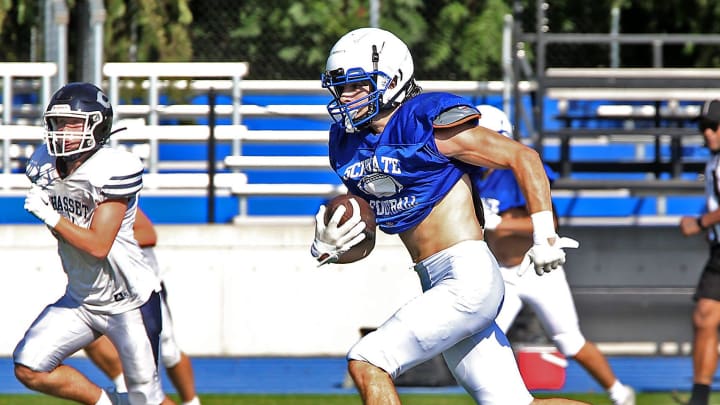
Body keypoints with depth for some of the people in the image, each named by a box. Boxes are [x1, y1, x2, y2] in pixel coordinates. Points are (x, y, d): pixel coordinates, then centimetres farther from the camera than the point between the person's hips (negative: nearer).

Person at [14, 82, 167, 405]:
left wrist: (48, 215, -24)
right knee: (29, 369, -6)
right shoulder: (45, 166, -2)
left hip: (129, 303, -7)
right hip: (80, 300, 7)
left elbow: (98, 245, -26)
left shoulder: (113, 170, -23)